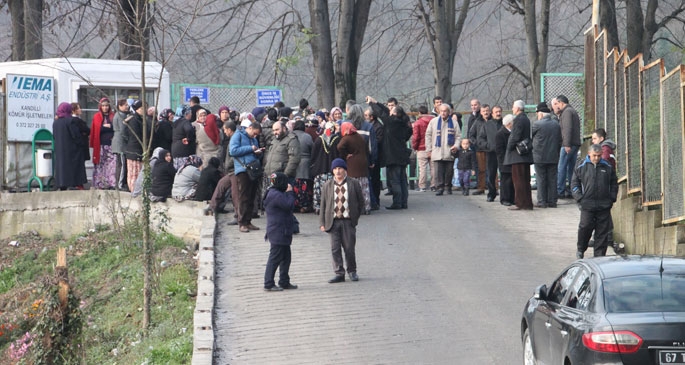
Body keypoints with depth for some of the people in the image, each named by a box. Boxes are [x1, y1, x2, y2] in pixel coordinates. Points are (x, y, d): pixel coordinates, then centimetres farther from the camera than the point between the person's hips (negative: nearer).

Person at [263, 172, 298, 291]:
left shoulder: (275, 193, 15)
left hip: (282, 233, 11)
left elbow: (288, 207, 20)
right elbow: (289, 205, -20)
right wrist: (290, 192, -10)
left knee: (286, 257, 16)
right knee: (275, 258, -6)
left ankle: (284, 282, 23)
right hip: (278, 233, -11)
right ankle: (269, 284, -3)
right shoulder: (276, 195, -19)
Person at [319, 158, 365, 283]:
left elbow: (361, 202, 10)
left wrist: (356, 217, 5)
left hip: (348, 221, -1)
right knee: (335, 248, -1)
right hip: (333, 221, 1)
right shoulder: (327, 186, 6)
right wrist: (322, 223, 2)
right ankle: (339, 273, 5)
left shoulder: (354, 184, 2)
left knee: (349, 248, 1)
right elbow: (323, 205, 7)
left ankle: (352, 271, 19)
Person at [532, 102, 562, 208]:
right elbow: (560, 141, 12)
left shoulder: (537, 124, -11)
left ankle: (542, 201, 0)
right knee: (552, 179, 8)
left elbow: (530, 136, 1)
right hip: (553, 157, 5)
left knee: (541, 180, 0)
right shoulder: (556, 125, 6)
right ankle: (552, 201, 9)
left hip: (540, 157, -5)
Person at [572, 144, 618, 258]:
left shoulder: (607, 167, 8)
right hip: (587, 204, -2)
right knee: (585, 227, -8)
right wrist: (579, 198, -4)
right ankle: (580, 250, 14)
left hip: (604, 205, 2)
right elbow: (574, 183, 7)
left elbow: (614, 184, 17)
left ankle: (599, 256, 8)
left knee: (602, 231, 2)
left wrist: (612, 198, 6)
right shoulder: (582, 166, 3)